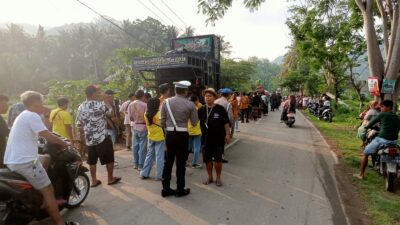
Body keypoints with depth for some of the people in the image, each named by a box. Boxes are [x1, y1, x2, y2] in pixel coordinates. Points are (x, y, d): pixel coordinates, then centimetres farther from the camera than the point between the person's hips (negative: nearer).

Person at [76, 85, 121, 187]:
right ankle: (111, 179, 19)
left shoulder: (81, 107, 3)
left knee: (92, 160, 14)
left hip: (89, 139, 6)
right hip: (103, 137, -5)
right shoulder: (100, 104, -15)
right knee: (109, 159, 10)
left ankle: (94, 181, 22)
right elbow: (111, 113, 2)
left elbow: (78, 124, 8)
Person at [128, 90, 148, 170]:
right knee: (142, 147, 2)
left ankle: (136, 164, 22)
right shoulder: (145, 105, -16)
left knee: (135, 146, 13)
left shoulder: (131, 105, 1)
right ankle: (141, 165, 7)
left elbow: (130, 117, 4)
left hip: (134, 127, 6)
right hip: (143, 127, -6)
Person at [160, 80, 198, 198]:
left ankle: (166, 188, 23)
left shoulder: (166, 102, 0)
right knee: (180, 163, 7)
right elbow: (194, 123, -1)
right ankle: (180, 190, 19)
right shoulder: (190, 104, -9)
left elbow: (162, 122, 5)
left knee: (168, 161, 13)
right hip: (182, 135, -3)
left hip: (169, 134, 3)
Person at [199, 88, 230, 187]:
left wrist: (227, 135, -5)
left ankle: (218, 178, 22)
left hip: (218, 139, -3)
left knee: (218, 159, 4)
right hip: (206, 139, 3)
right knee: (207, 159, 11)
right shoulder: (201, 110, 3)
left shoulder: (220, 109, -6)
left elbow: (226, 123, -3)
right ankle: (210, 177, 30)